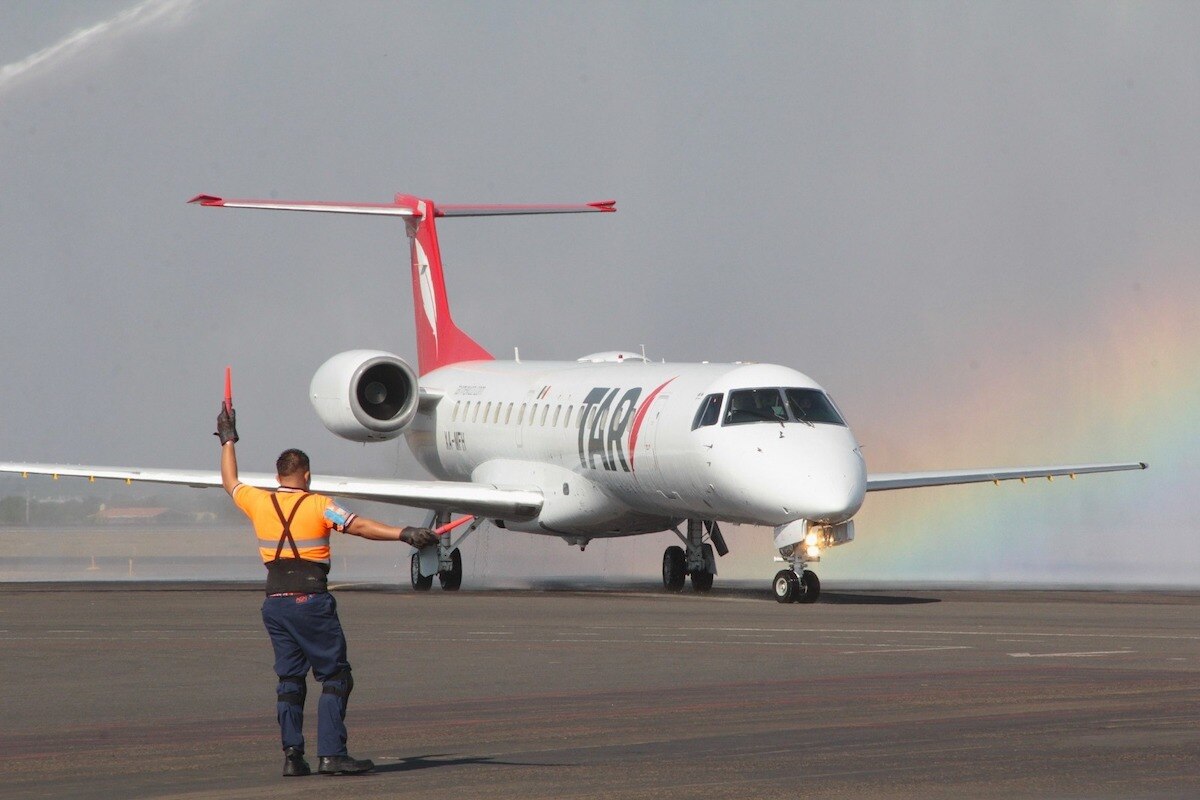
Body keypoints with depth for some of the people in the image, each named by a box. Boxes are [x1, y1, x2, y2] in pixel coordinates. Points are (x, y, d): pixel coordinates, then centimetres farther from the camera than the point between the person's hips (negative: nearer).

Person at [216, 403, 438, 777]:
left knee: (290, 678, 10)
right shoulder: (318, 506, -6)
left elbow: (230, 482, 26)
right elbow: (360, 526, -17)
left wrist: (228, 441, 38)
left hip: (275, 602, 5)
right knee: (335, 676, 0)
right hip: (310, 600, -5)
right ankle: (331, 753, -10)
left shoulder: (259, 503, 7)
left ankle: (292, 754, 2)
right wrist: (404, 534, -24)